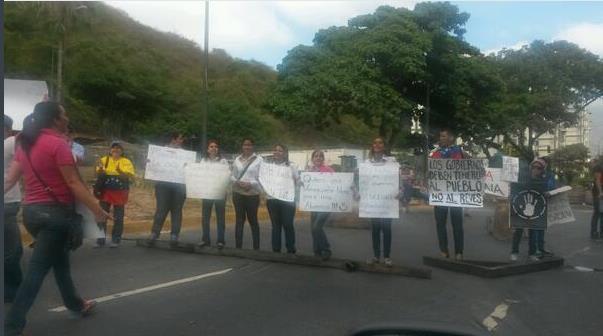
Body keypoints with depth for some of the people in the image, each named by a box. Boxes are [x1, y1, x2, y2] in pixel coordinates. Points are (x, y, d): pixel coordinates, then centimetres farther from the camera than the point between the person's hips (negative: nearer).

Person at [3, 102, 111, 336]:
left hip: (31, 210, 9)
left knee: (59, 258, 22)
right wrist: (97, 210, -13)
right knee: (37, 269, -3)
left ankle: (75, 305, 37)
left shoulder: (25, 143, 9)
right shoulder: (57, 143, -14)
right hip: (54, 211, -9)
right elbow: (73, 183, -17)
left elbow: (10, 180, 6)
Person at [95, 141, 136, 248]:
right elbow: (98, 174, 2)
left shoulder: (126, 162, 0)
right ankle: (100, 240, 12)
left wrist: (120, 171, -28)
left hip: (120, 192, -1)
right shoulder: (104, 160, 6)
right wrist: (100, 169, -19)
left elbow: (129, 176, -11)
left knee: (118, 218, 5)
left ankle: (115, 240, 15)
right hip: (105, 191, 2)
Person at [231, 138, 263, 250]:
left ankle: (256, 247, 14)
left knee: (253, 220, 5)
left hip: (252, 194, -3)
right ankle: (238, 246, 15)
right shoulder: (237, 159, 9)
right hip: (238, 194, 4)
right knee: (239, 220, 9)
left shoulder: (258, 159, -5)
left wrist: (251, 184, -20)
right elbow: (232, 176, 11)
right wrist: (237, 182, -9)